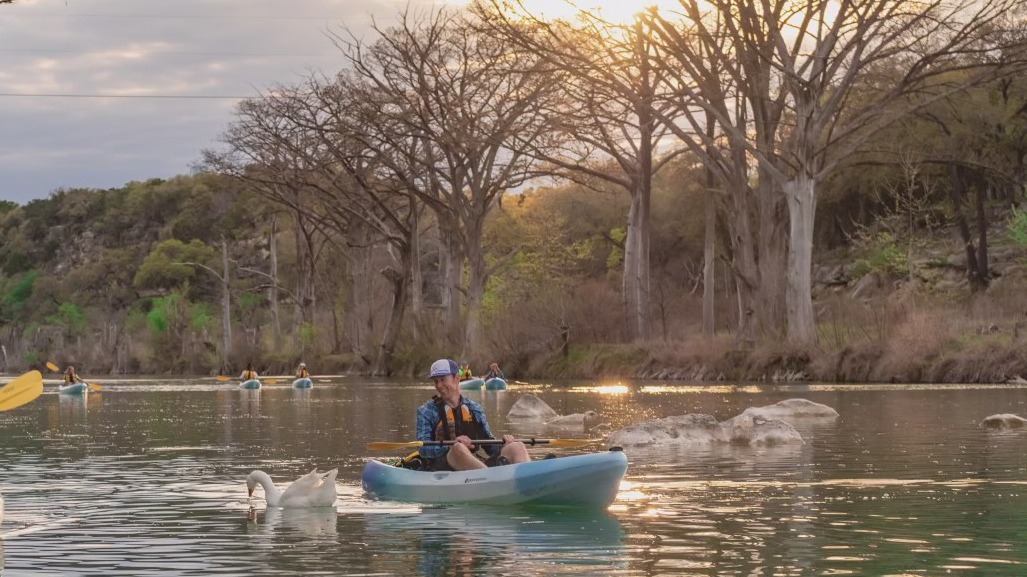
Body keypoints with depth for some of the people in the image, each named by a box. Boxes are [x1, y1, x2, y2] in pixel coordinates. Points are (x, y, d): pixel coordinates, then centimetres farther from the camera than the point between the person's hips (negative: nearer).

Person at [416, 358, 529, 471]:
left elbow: (490, 446, 22)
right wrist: (452, 445, -20)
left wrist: (504, 444, -2)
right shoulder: (427, 411, 11)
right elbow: (424, 450, -2)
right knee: (459, 449, -37)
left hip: (477, 466, 4)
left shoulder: (475, 409, 21)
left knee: (517, 447, -17)